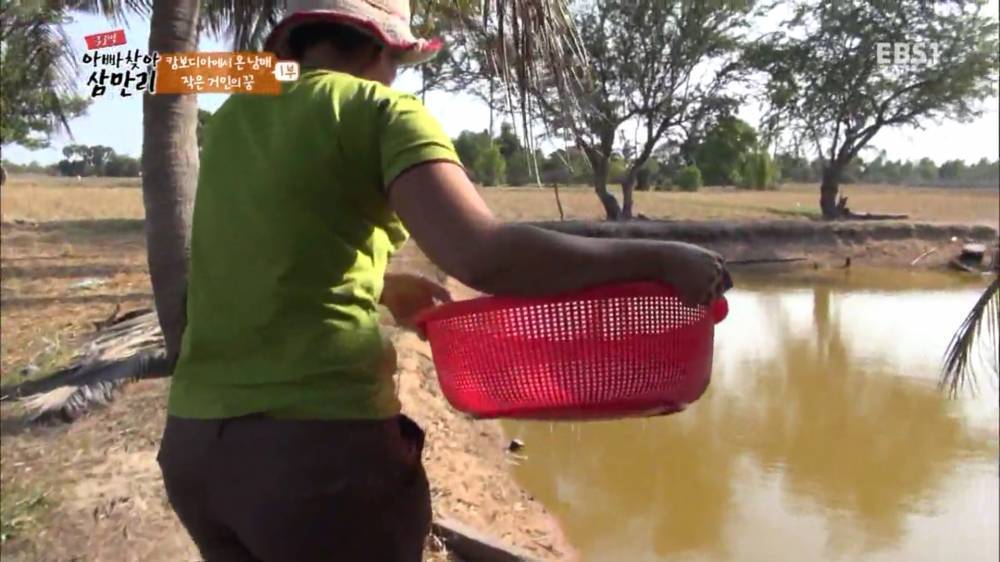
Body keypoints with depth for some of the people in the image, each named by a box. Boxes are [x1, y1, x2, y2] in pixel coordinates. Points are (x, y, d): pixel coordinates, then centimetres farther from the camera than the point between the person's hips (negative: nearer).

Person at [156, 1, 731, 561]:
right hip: (319, 444, -6)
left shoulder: (232, 119, 14)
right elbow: (482, 255, -21)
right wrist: (656, 259, -13)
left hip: (195, 441, 7)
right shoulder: (381, 111, -6)